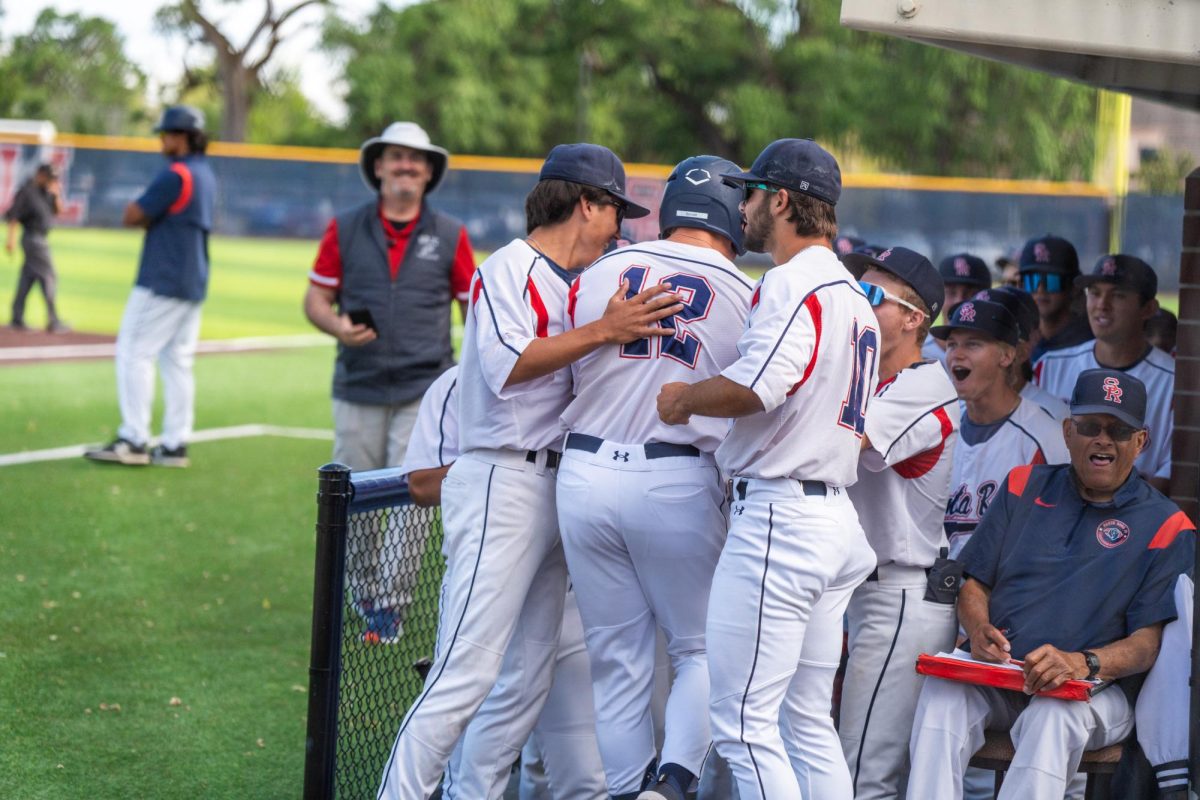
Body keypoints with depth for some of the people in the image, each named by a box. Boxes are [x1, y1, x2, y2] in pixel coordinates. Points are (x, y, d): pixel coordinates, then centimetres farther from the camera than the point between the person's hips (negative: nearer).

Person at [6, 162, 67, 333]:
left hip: (40, 239, 9)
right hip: (33, 238, -9)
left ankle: (17, 320, 16)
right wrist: (11, 239, -27)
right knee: (48, 277, -9)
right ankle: (53, 322, -7)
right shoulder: (27, 192, -15)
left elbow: (57, 212, 14)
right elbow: (13, 216, -19)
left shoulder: (46, 191, 9)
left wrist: (56, 196, -3)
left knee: (27, 280, 11)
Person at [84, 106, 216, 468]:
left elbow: (132, 217, -15)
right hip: (193, 284, 9)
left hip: (161, 282, -9)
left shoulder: (176, 174, -15)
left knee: (134, 352, -5)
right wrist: (148, 213, 1)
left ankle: (133, 441, -9)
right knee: (178, 362, 8)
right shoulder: (206, 175, 15)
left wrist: (138, 207, 5)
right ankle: (174, 445, 7)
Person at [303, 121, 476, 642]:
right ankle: (363, 599, 21)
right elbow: (316, 298, 8)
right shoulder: (345, 229, 6)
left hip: (424, 392, -1)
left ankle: (391, 608, 2)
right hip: (357, 390, 1)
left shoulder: (449, 236, 4)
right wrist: (337, 327, -14)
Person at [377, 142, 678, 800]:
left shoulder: (575, 284, 20)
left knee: (530, 677, 8)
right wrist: (603, 331, -23)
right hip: (502, 481, -9)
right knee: (469, 670, -15)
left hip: (555, 489, 9)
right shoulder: (511, 267, -5)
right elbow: (505, 363, -20)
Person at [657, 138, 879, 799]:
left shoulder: (795, 282, -11)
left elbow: (759, 385, -27)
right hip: (835, 515, 11)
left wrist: (683, 398, -9)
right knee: (807, 722, 14)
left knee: (740, 719, -8)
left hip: (777, 516, -11)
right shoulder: (853, 293, 20)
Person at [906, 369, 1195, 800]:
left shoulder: (1165, 526, 4)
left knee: (1053, 713, -37)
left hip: (1093, 689, -3)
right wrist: (978, 627, -8)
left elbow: (1148, 643, -3)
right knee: (942, 691, -30)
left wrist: (1082, 663, -24)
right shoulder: (1024, 486, 16)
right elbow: (974, 583, 17)